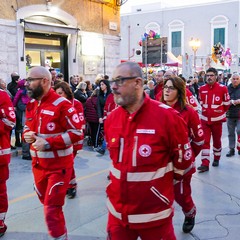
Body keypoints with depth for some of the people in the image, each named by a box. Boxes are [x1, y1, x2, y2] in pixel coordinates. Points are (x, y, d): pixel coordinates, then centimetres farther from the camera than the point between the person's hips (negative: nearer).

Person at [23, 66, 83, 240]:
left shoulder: (62, 104, -18)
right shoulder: (31, 104, 6)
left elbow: (76, 132, -20)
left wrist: (48, 143, -26)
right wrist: (26, 134, -6)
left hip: (58, 166, -8)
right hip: (38, 164, 8)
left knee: (52, 210, -5)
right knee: (46, 203, 24)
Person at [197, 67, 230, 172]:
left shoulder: (222, 88, -11)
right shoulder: (202, 88, 0)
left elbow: (226, 103, 1)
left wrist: (220, 112, 11)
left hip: (217, 119, -2)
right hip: (205, 119, 2)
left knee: (217, 140, 13)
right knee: (205, 141, -3)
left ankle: (216, 159, 34)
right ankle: (205, 164, -1)